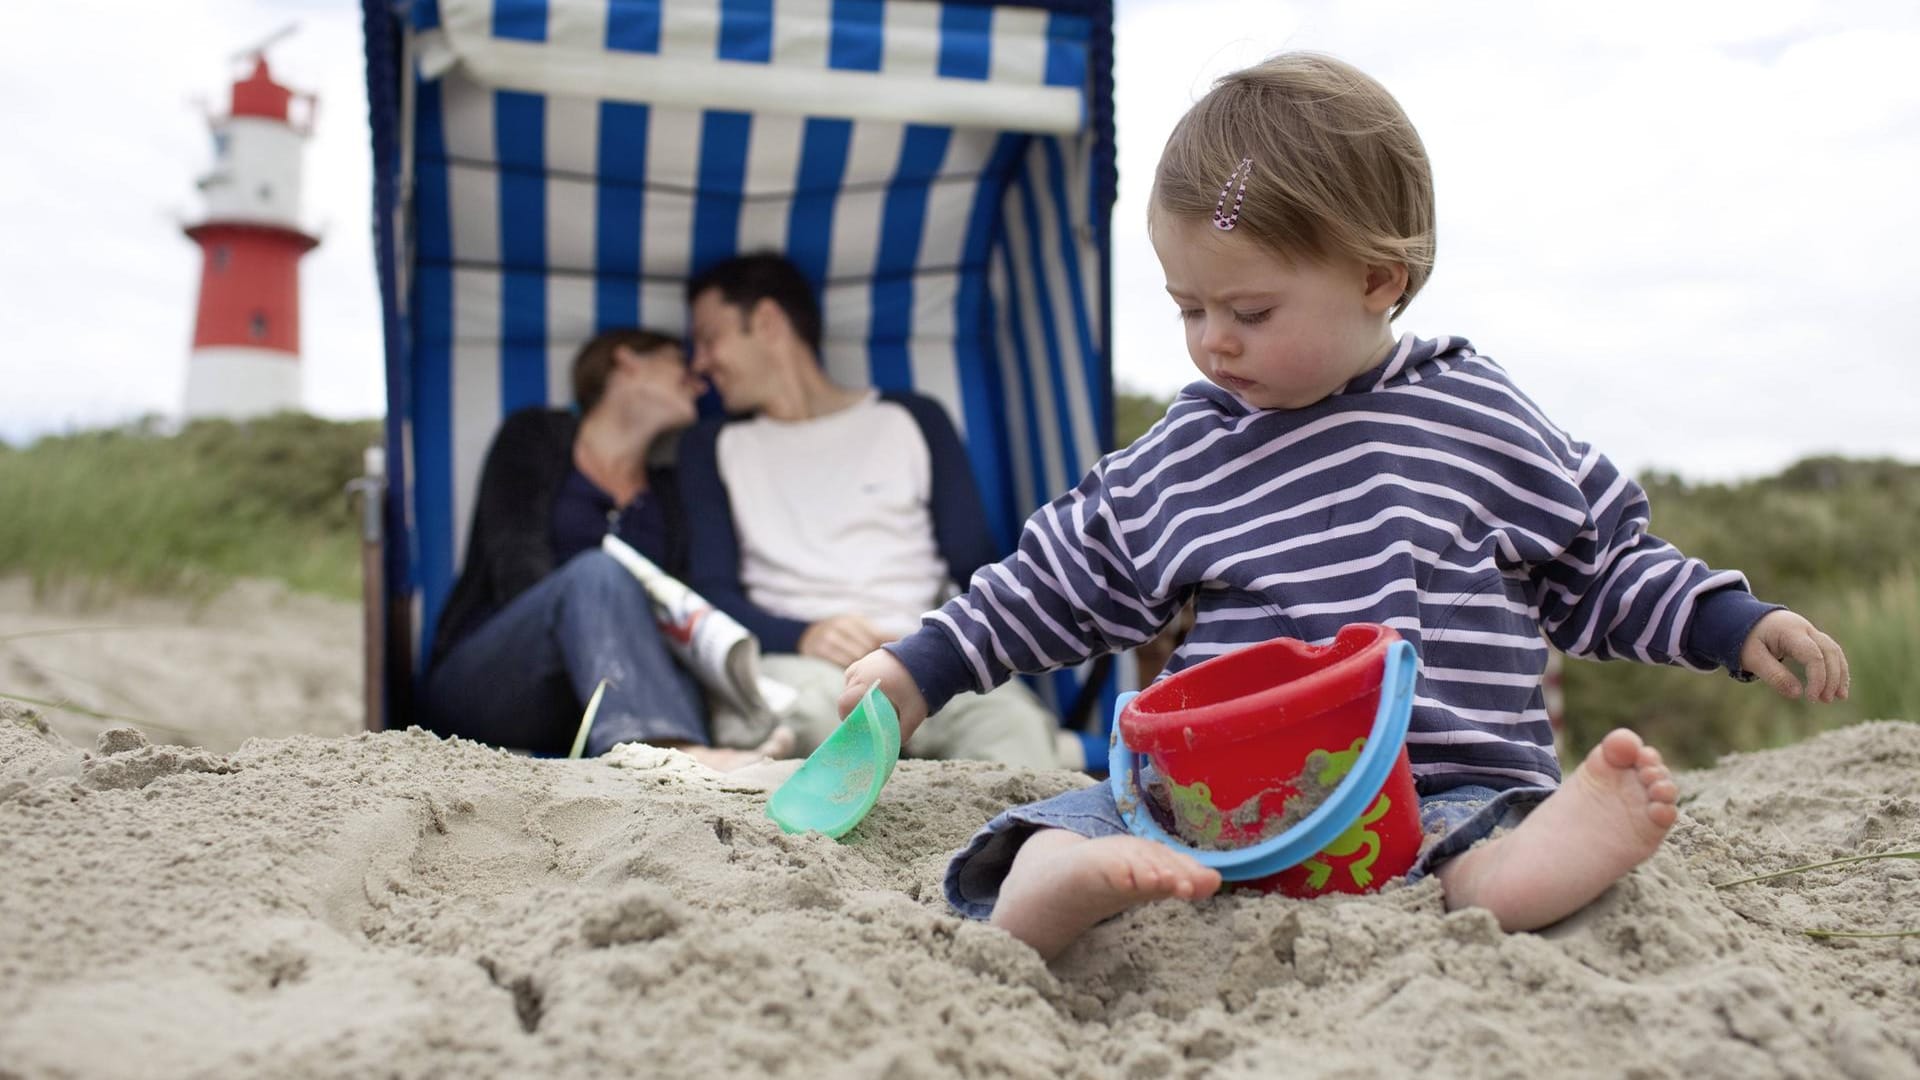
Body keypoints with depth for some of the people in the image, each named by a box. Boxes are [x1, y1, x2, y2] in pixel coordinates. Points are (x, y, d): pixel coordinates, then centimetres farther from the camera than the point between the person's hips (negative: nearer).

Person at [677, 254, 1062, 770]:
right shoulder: (713, 448, 23)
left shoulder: (912, 419, 19)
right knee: (804, 693, -38)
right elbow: (712, 591, 10)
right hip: (791, 659, 0)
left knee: (1012, 716, -35)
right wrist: (801, 636, -12)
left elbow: (977, 568, 14)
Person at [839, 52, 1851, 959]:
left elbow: (1601, 560, 20)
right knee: (1075, 815, -26)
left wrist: (1738, 624, 9)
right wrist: (921, 667, 18)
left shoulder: (1483, 419, 9)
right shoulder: (1178, 457, 12)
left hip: (1444, 785, -1)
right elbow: (1059, 580, 21)